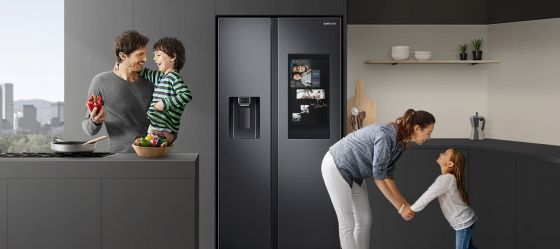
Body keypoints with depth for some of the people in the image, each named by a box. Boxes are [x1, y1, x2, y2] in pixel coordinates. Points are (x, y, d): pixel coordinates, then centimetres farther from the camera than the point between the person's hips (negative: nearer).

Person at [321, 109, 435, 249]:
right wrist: (400, 207, -21)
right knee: (347, 223, -7)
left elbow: (387, 176, 4)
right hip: (336, 166, -9)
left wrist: (405, 204, 0)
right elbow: (378, 177, -26)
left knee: (365, 220, 8)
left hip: (353, 172, 9)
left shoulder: (400, 143, -1)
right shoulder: (386, 136, -29)